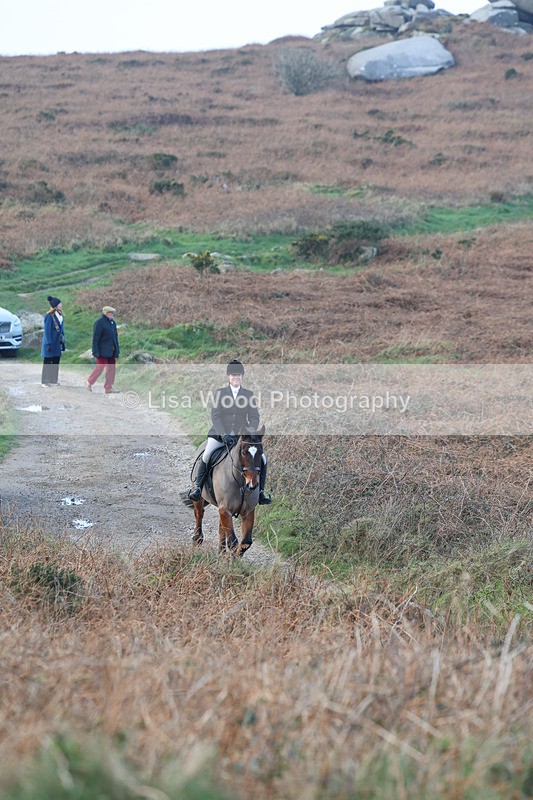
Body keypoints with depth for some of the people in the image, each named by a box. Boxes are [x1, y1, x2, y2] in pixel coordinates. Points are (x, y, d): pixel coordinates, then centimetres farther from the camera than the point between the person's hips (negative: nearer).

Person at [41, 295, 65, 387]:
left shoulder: (60, 315, 9)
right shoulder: (49, 316, -15)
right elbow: (47, 331, -17)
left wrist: (63, 342, 14)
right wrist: (49, 343, -19)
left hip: (57, 344, 8)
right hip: (50, 342, -8)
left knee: (56, 362, 9)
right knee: (47, 362, 0)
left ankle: (53, 380, 17)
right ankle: (44, 381, 7)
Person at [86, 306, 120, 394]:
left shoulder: (112, 322, 12)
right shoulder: (99, 322, -13)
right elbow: (95, 338, -16)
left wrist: (117, 350, 14)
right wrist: (95, 352, -19)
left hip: (111, 350, 8)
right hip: (102, 350, -8)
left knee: (111, 368, 5)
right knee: (101, 367, -5)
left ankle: (108, 387, 9)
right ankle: (89, 382, 14)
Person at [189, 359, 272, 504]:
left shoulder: (249, 394, 9)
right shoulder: (219, 393, 4)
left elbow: (254, 417, 6)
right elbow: (215, 416, -5)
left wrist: (250, 432, -15)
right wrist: (224, 435, -19)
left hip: (242, 435, 2)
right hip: (219, 433, -2)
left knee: (262, 458, -11)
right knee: (207, 455, -24)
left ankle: (260, 491, 3)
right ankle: (197, 487, -5)